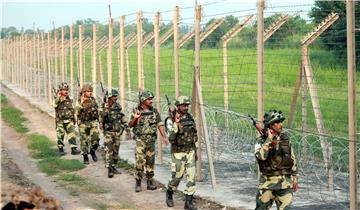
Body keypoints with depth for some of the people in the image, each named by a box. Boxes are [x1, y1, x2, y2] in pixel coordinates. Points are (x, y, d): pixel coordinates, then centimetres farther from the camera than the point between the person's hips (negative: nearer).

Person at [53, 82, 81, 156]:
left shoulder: (69, 100, 10)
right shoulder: (57, 99, -5)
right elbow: (54, 105, -27)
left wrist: (73, 119, 21)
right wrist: (58, 97, -35)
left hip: (69, 120, 3)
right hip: (60, 121, -3)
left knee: (72, 134, -7)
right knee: (60, 136, 5)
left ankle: (73, 149, -9)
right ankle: (61, 149, 19)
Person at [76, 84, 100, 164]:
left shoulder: (93, 100, 7)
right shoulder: (80, 102, -5)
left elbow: (97, 111, 16)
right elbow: (77, 112, -18)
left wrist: (99, 122, 16)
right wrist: (81, 104, -29)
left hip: (93, 122, 3)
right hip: (83, 123, -3)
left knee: (95, 139, -10)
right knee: (84, 141, 2)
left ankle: (92, 151, 17)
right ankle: (85, 157, 14)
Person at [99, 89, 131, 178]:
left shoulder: (118, 106, 5)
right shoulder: (104, 107, -7)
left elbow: (123, 119, 11)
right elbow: (101, 119, -17)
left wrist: (128, 130, 10)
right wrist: (106, 110, -30)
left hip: (117, 132, 5)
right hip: (108, 132, -5)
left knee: (115, 151, 10)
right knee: (109, 151, -12)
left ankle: (113, 167, 21)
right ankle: (109, 170, -15)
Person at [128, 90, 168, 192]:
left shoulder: (154, 111, 4)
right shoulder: (136, 111, -3)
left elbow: (160, 124, 5)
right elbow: (130, 125, 3)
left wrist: (164, 137, -4)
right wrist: (135, 118, -17)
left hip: (151, 140, 3)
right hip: (140, 140, -3)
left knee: (150, 162, 7)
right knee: (140, 162, -9)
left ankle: (150, 183, 16)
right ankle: (138, 183, 1)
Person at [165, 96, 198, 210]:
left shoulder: (190, 118, 2)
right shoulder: (171, 121, -15)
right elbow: (171, 138, -26)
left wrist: (196, 151, 14)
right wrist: (176, 123, -36)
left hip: (190, 151, 4)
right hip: (178, 152, -4)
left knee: (191, 176, -5)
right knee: (177, 177, 4)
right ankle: (169, 193, 34)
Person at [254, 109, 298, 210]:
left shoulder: (285, 138, 7)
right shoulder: (262, 140, -5)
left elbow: (292, 159, 13)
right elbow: (261, 156, -25)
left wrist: (294, 178, 12)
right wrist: (269, 139, -22)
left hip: (285, 182, 2)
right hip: (268, 182, -2)